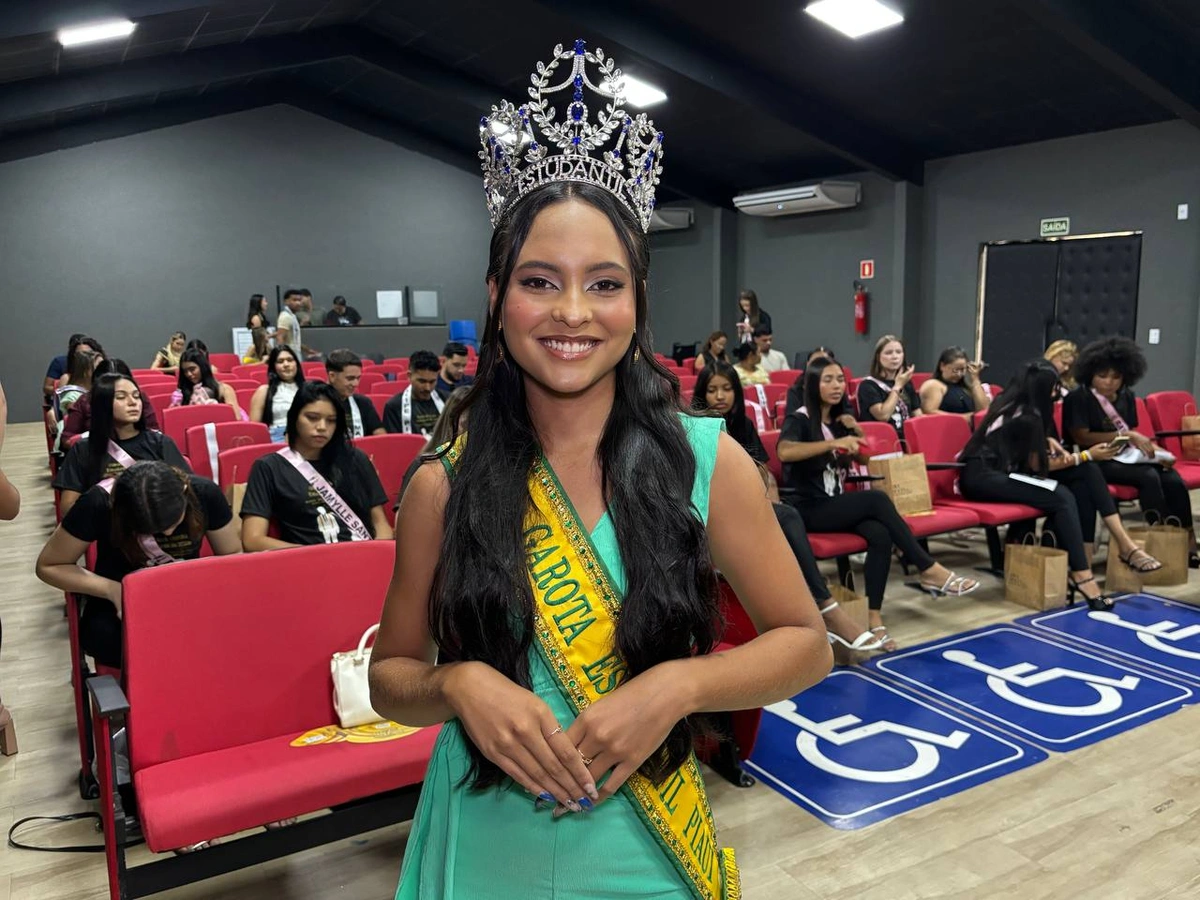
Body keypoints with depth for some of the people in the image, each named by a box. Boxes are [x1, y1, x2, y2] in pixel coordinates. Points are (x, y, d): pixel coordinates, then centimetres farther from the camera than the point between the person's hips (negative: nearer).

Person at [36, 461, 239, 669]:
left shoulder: (204, 493, -17)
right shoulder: (99, 504, -20)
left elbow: (233, 556, -1)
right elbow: (48, 566, -8)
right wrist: (112, 590, -24)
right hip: (119, 602, -1)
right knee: (104, 633, -37)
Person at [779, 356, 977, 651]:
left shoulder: (840, 418, 14)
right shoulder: (799, 419, -7)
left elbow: (863, 459, 20)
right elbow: (784, 452, -29)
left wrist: (857, 433, 2)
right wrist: (834, 443, -34)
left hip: (836, 505, 6)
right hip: (807, 509, -6)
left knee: (880, 534, -26)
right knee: (877, 499, -29)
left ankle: (874, 617, -28)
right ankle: (929, 570, -19)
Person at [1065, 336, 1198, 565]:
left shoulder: (1126, 396, 14)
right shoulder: (1078, 398, -5)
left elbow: (1131, 434, 16)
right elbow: (1082, 437, -12)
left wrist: (1152, 447, -5)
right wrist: (1125, 436, -16)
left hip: (1127, 456, 6)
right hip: (1098, 461, -6)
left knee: (1174, 480, -20)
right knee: (1148, 476, -30)